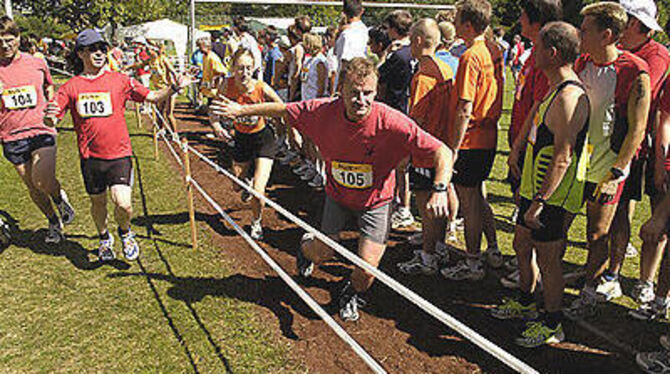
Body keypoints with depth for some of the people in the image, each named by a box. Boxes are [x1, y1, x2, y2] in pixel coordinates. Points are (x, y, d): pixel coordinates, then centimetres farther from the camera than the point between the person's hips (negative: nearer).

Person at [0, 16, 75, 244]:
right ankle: (54, 223, 30)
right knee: (32, 187, 9)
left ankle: (59, 197, 13)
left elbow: (49, 88, 22)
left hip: (41, 131, -2)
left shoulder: (37, 63, 4)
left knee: (43, 180, -21)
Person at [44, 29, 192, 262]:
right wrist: (49, 117, -24)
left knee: (123, 203, -14)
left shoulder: (120, 80, 0)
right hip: (90, 156, 2)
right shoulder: (70, 87, 2)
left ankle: (125, 232, 20)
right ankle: (104, 239, 45)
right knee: (97, 202, 17)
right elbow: (51, 121, 1)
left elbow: (152, 97, -1)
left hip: (119, 153, -2)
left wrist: (174, 88, -18)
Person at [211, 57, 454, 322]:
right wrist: (241, 110, 2)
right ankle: (307, 246, 50)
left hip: (376, 200, -2)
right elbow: (283, 110, -3)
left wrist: (440, 190, -43)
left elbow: (442, 152, -28)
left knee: (367, 268, -6)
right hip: (338, 193, 2)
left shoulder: (390, 121, -31)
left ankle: (352, 293, 32)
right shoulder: (323, 111, -22)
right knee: (322, 254, 10)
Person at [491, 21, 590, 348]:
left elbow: (563, 157, -26)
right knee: (522, 246, 20)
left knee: (547, 259, 2)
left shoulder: (569, 97, -22)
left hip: (553, 197, -10)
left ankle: (552, 325, 20)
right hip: (536, 188, 10)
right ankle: (526, 303, 40)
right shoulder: (556, 91, 12)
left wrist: (539, 202, -25)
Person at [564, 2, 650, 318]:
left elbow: (636, 130, -13)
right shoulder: (582, 63, 4)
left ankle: (588, 296, 20)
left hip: (606, 169, -5)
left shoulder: (635, 73, -14)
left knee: (597, 236, 4)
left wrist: (614, 174, -17)